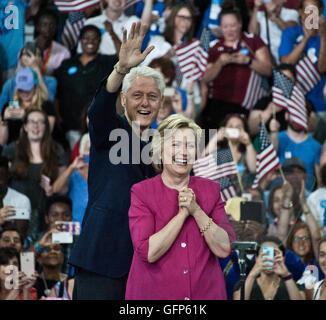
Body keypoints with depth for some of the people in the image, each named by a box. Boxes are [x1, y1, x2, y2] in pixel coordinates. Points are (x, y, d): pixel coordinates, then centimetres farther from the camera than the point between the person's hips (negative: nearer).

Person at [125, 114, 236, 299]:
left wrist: (196, 210, -15)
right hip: (154, 294, -3)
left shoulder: (210, 190, 3)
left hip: (206, 292, 3)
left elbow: (224, 249, -7)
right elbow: (148, 253, -16)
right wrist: (182, 214, -15)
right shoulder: (141, 192, -6)